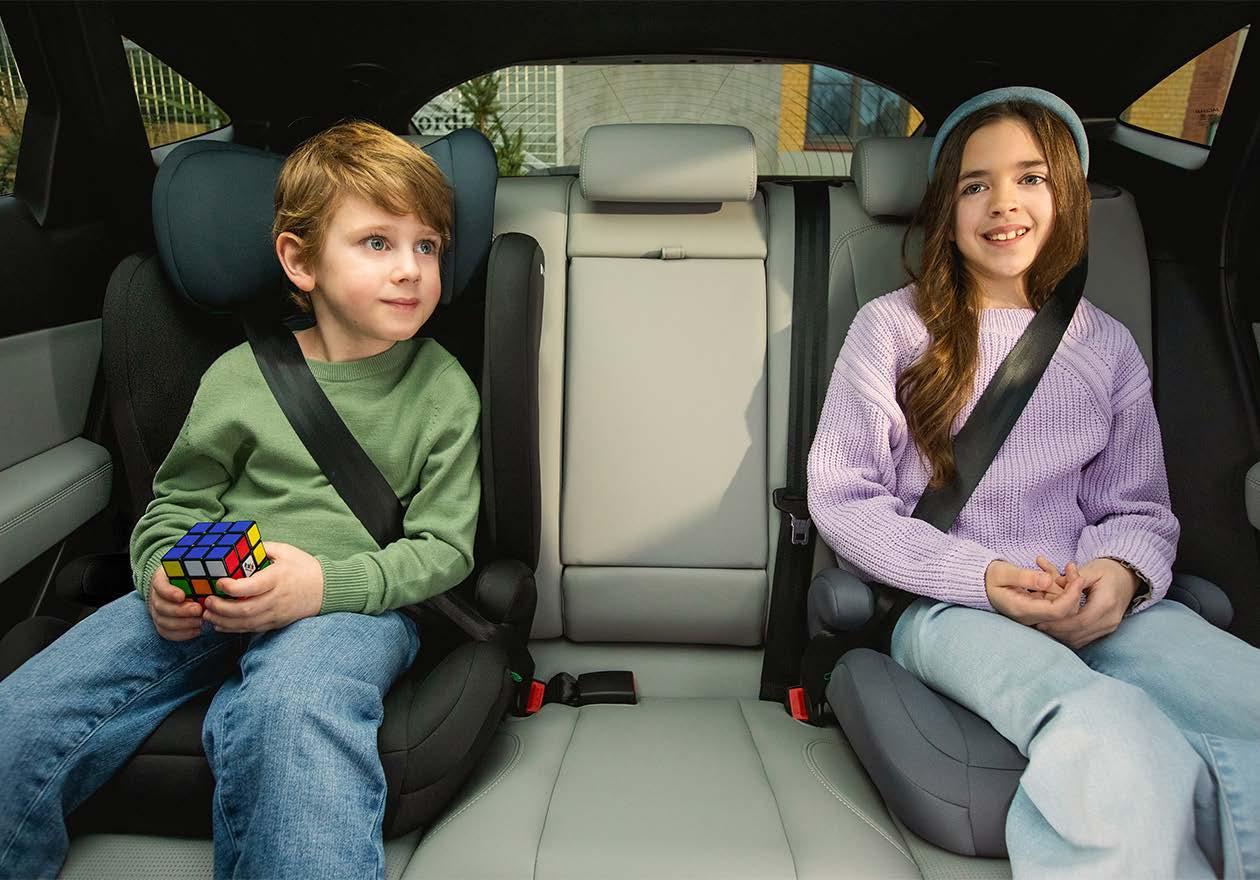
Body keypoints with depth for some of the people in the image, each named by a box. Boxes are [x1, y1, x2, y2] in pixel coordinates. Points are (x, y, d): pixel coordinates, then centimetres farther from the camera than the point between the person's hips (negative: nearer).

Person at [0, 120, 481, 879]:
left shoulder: (442, 389, 0)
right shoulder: (239, 376, 8)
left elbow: (444, 546, -3)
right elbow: (176, 501, 17)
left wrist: (325, 582, -18)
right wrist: (162, 574, -5)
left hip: (357, 601, -3)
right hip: (210, 598, 4)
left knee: (289, 711, -37)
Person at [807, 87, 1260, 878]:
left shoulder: (1107, 345, 14)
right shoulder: (894, 327, 3)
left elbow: (1139, 508, 16)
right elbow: (842, 497, -2)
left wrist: (1123, 572, -9)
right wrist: (980, 578, -14)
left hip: (1098, 606, 4)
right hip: (947, 606, -3)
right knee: (1110, 739, -33)